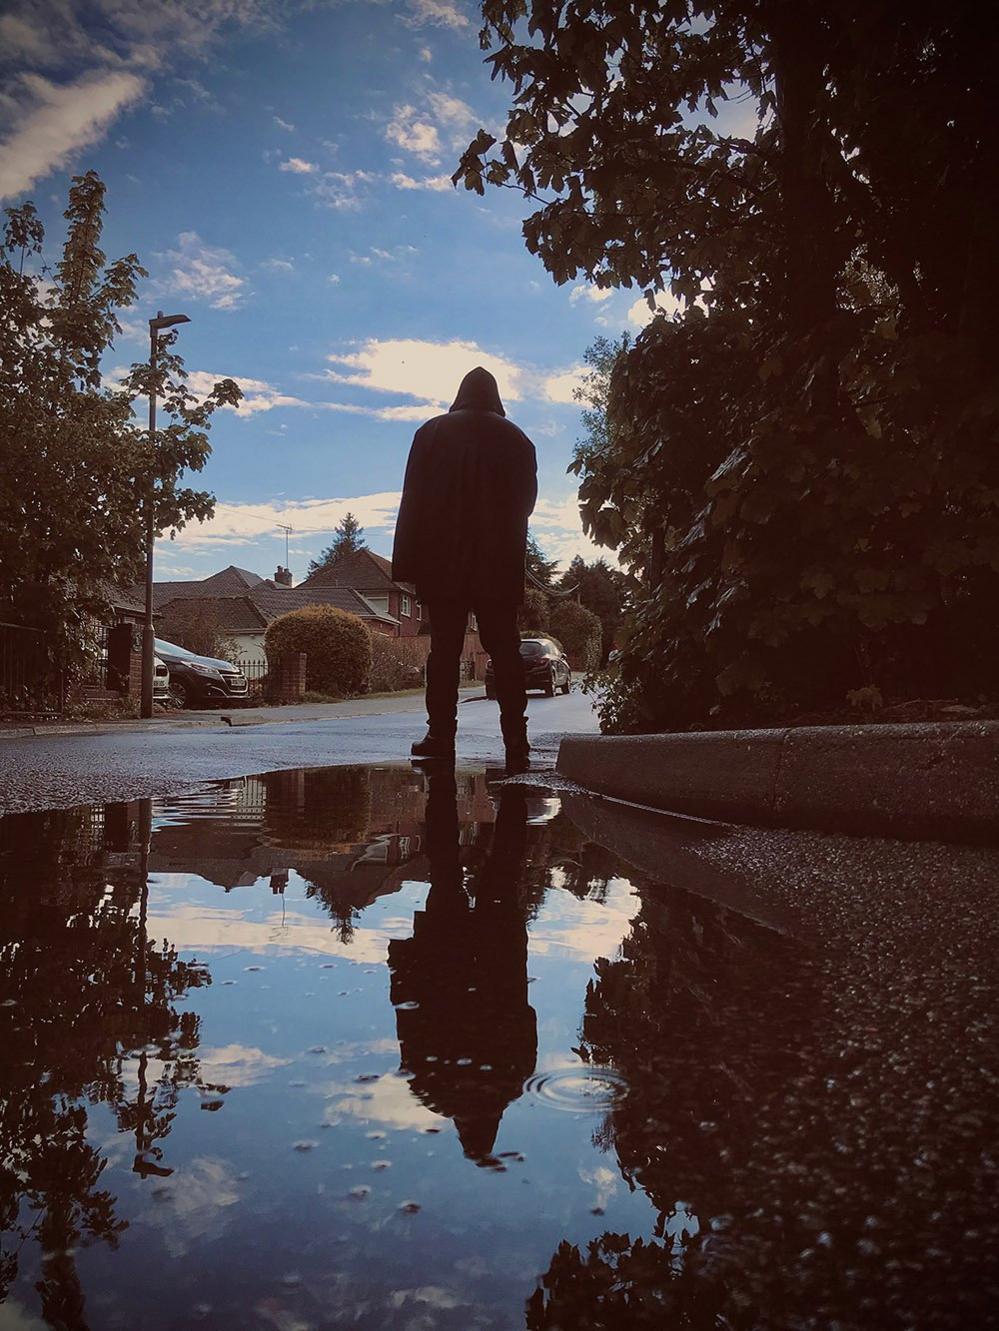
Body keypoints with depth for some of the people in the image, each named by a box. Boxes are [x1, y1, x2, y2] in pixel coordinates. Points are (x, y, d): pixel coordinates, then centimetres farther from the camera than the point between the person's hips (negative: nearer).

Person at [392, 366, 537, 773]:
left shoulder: (432, 433, 4)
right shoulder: (516, 440, 7)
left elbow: (413, 500, 0)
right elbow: (526, 502, 11)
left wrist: (409, 563, 0)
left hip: (444, 563, -1)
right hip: (500, 567, 1)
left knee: (444, 648, 1)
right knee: (504, 649, 2)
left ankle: (440, 735, -3)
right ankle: (515, 742, -3)